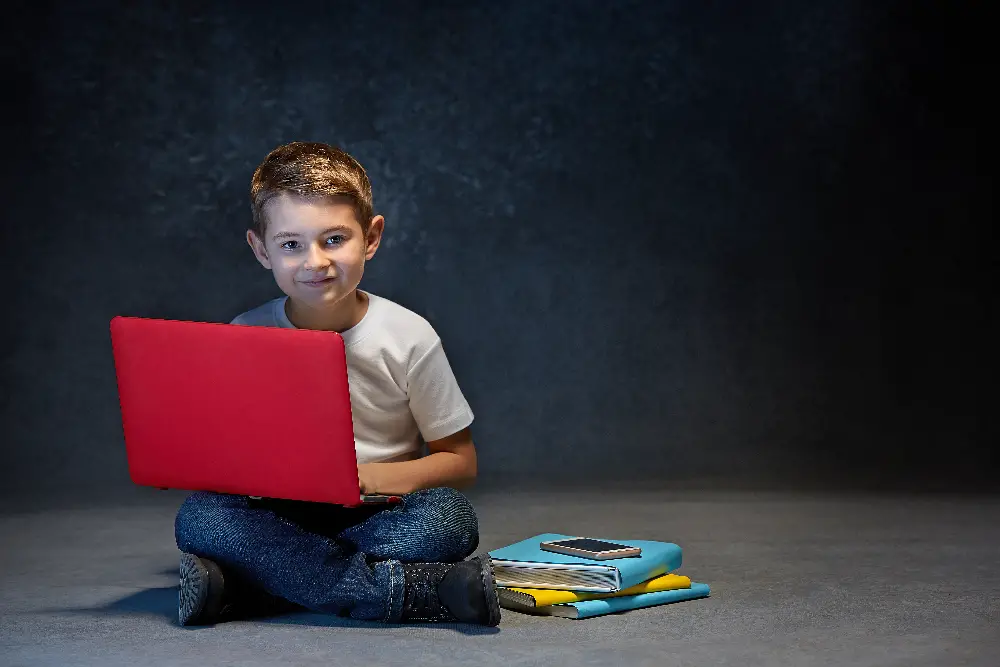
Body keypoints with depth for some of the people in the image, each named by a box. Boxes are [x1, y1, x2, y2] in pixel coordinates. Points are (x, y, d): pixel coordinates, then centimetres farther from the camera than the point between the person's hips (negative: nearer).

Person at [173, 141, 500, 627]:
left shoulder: (408, 336, -4)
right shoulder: (245, 335, 0)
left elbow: (460, 462, 1)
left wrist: (367, 477, -16)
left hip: (376, 519, -1)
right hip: (278, 518, 2)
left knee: (450, 518, -32)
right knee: (199, 519, -29)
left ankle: (232, 591, -32)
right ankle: (419, 590, -32)